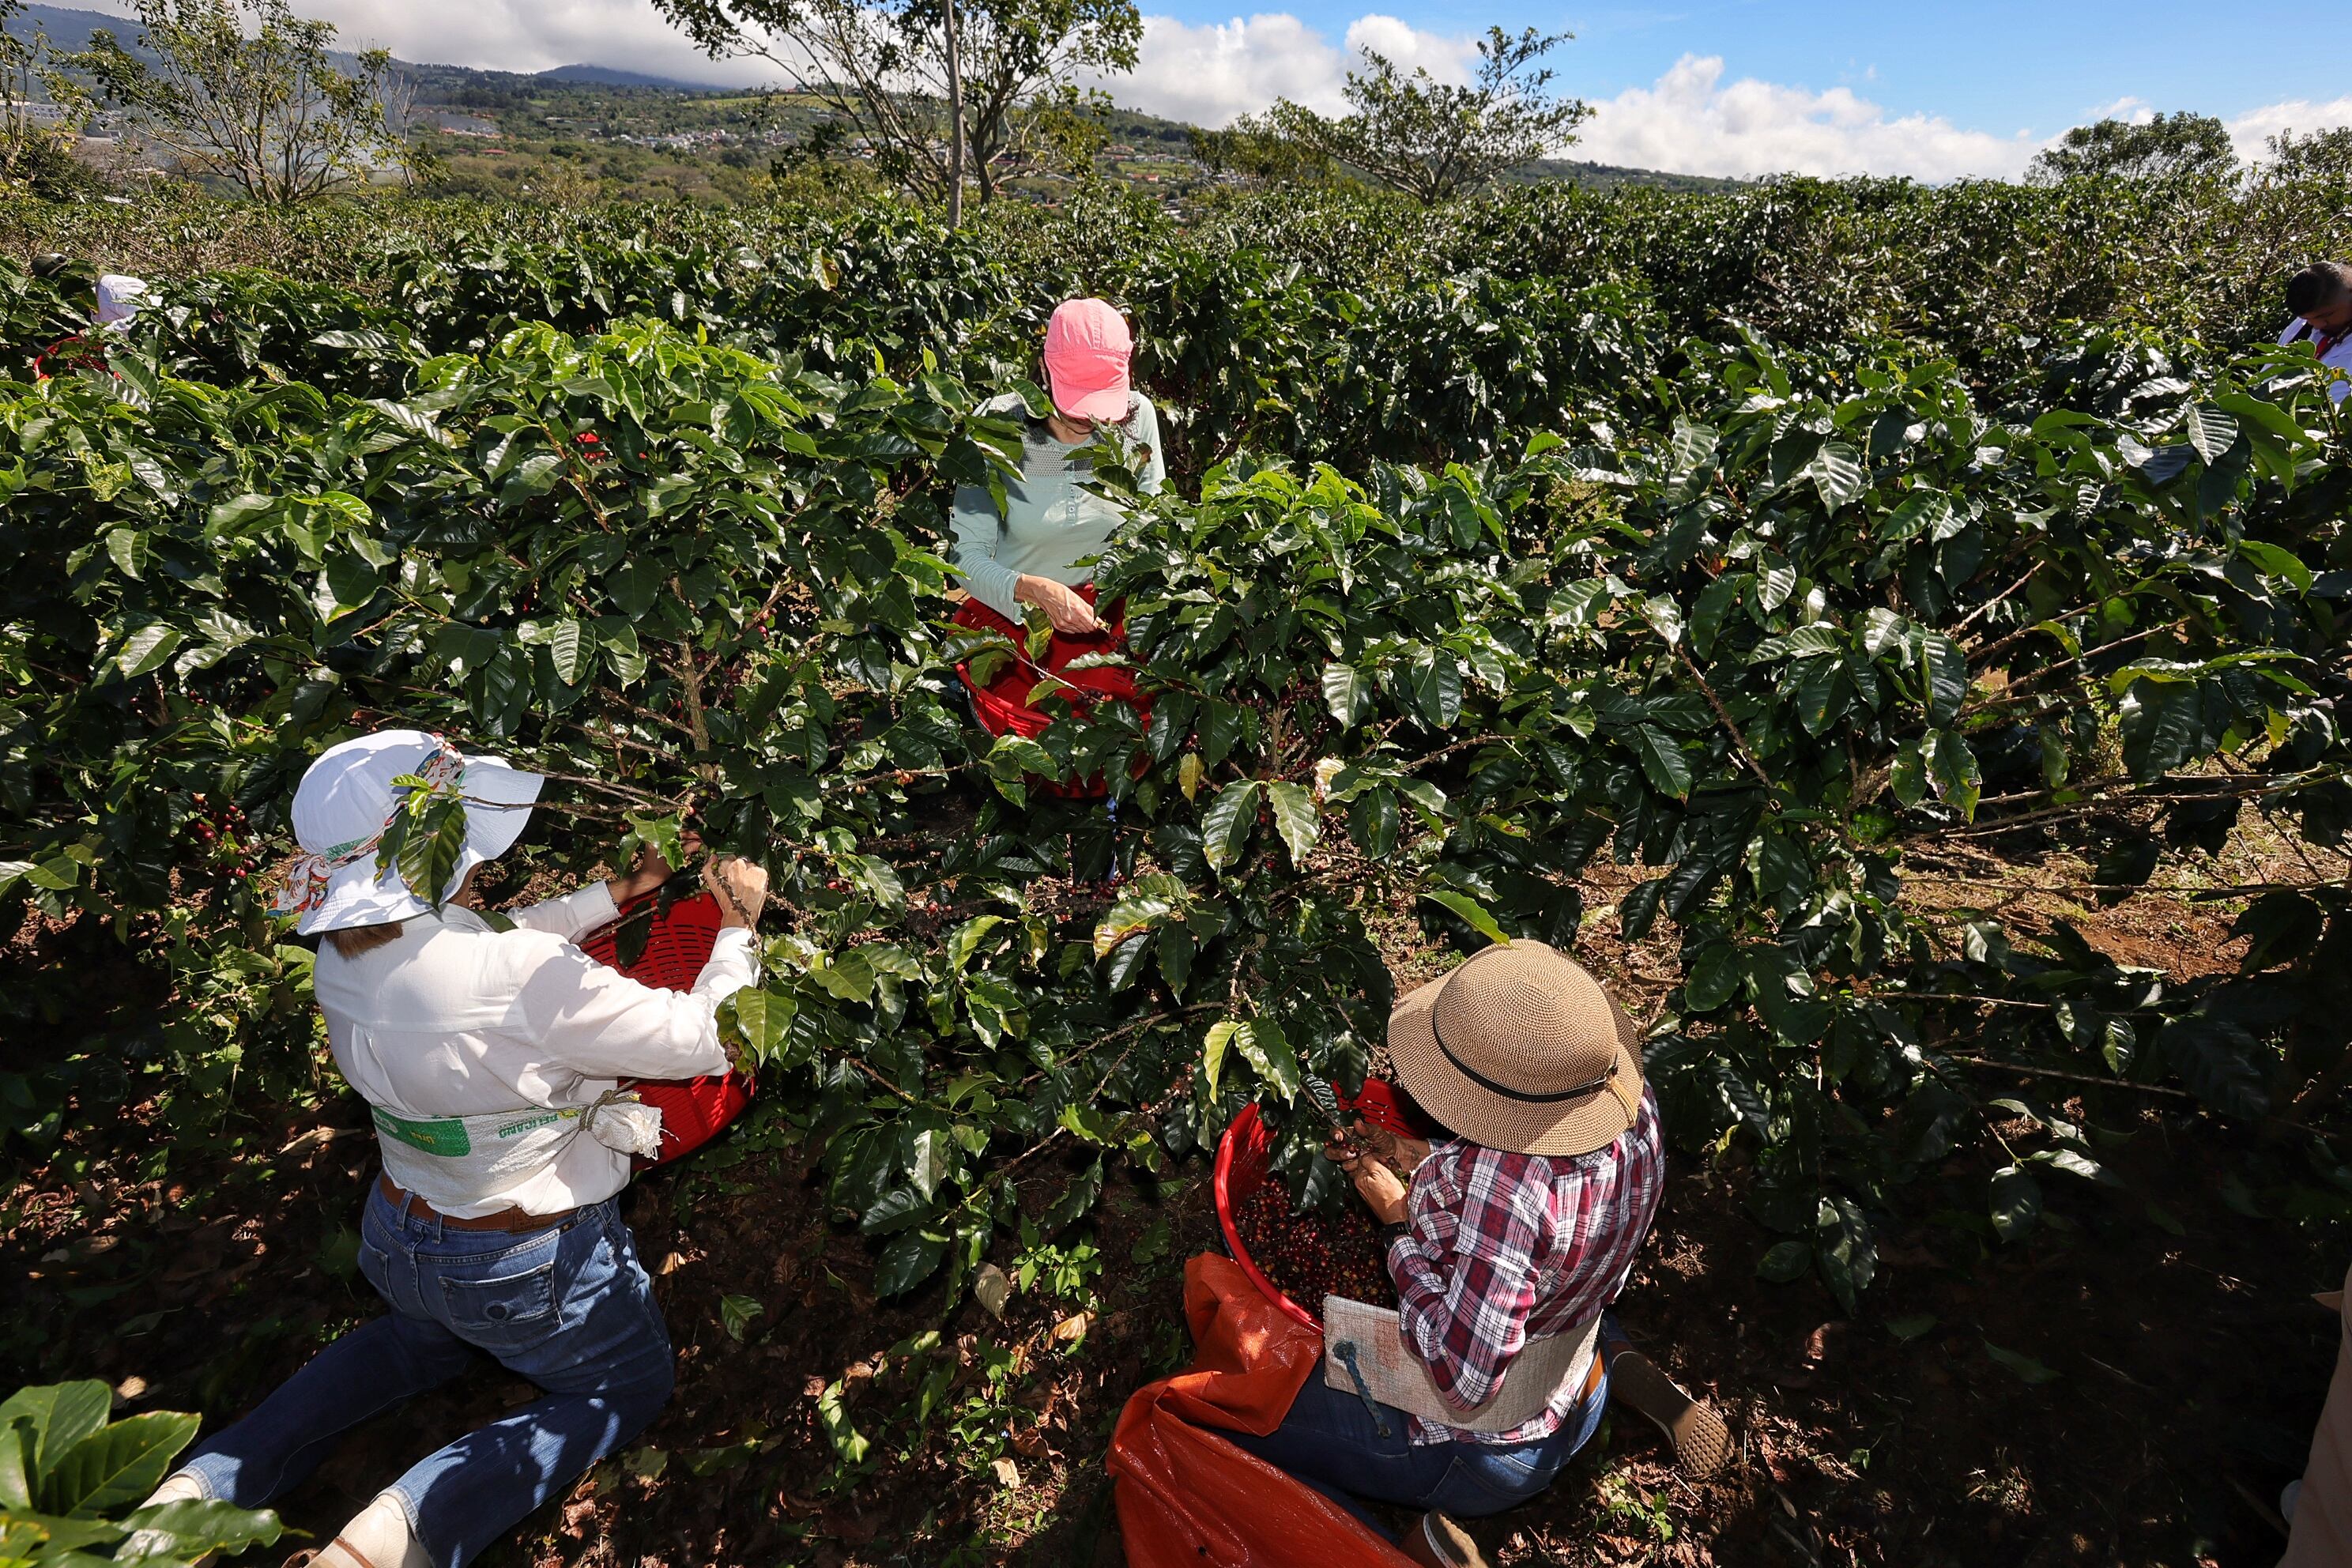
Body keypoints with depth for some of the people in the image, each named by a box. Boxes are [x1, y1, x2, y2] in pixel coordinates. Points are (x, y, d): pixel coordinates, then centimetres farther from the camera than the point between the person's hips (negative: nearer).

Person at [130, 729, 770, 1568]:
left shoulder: (344, 955, -13)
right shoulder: (526, 977, -36)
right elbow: (700, 1040, -27)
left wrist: (618, 891, 7)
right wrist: (739, 926, -14)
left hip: (398, 1240, 7)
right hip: (530, 1264, -7)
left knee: (424, 1337, 40)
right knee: (631, 1385, 19)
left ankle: (208, 1484, 22)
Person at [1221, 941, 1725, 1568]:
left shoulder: (1508, 1184, -41)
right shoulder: (1634, 1105, -17)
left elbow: (1463, 1379, -32)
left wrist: (1398, 1224, -23)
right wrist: (1419, 1158, -3)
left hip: (1473, 1456, -7)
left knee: (1228, 1426, 3)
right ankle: (1621, 1367, 14)